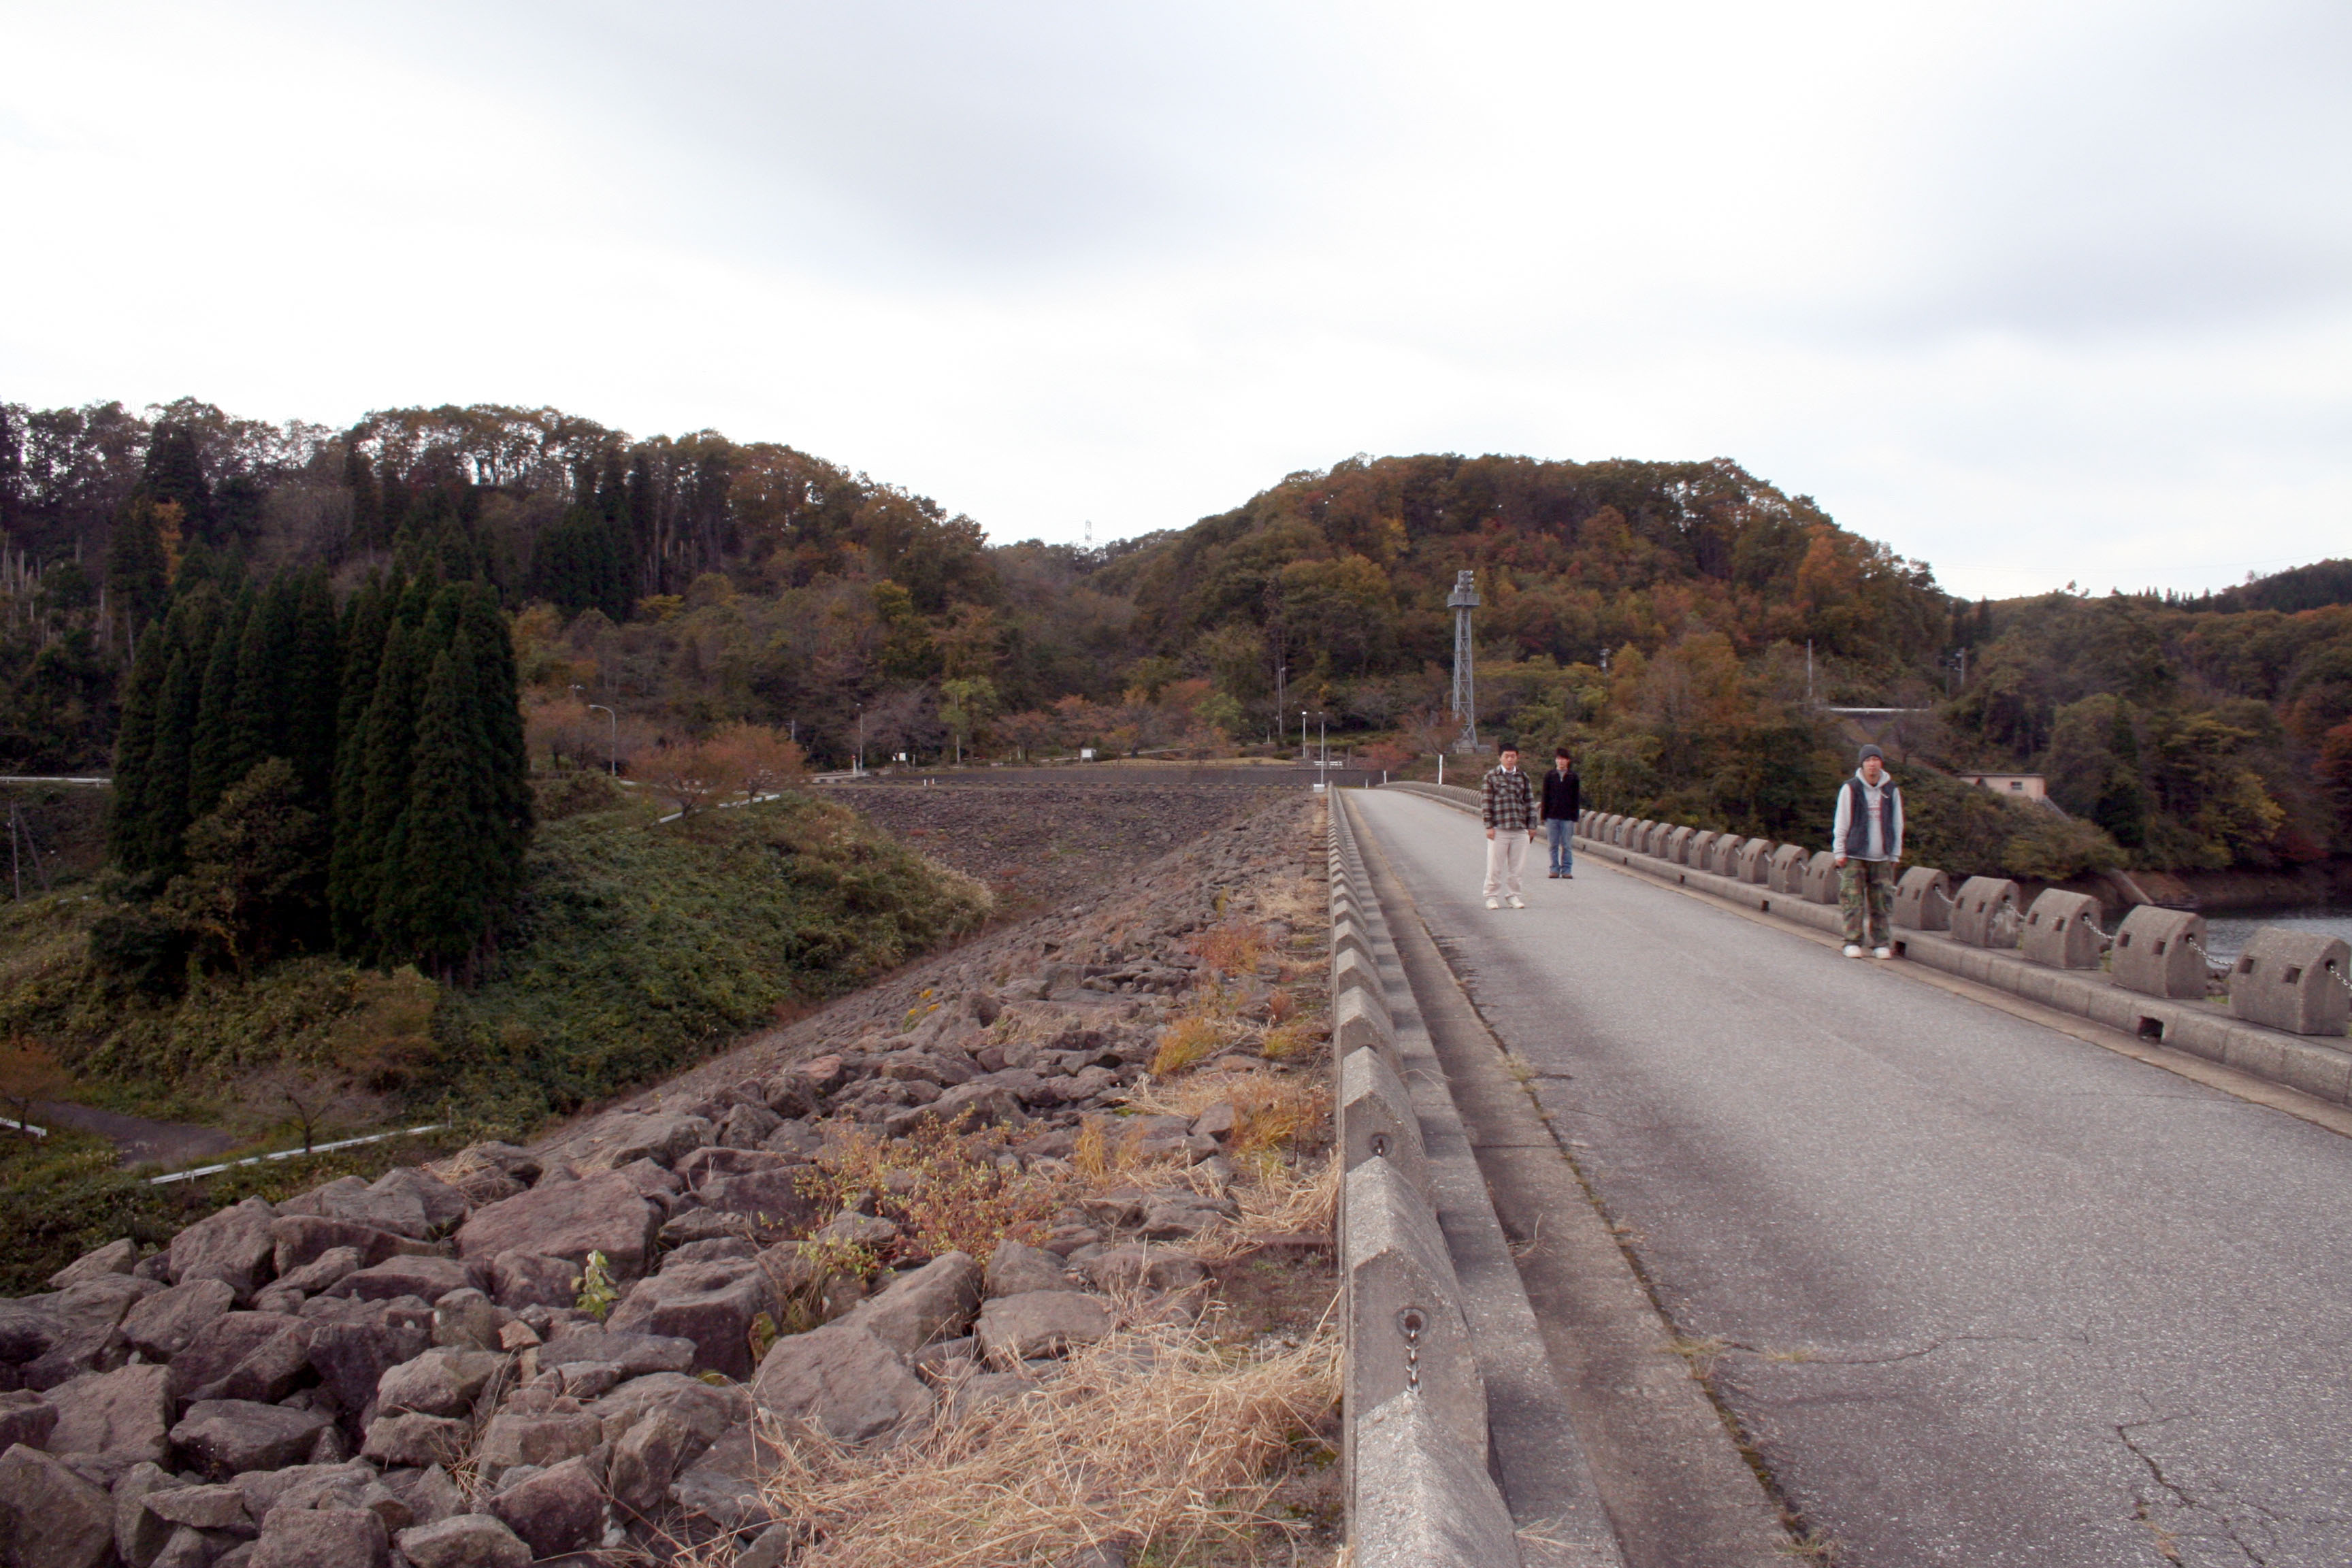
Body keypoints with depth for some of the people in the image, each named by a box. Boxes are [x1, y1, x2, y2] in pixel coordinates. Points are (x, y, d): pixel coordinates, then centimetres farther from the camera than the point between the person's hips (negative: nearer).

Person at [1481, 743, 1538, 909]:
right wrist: (1489, 826, -8)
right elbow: (1485, 802, -1)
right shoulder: (1491, 776, 2)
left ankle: (1513, 895, 17)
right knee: (1495, 866, 0)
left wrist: (1531, 826, 10)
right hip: (1498, 829, -3)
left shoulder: (1523, 777, 13)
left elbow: (1530, 802, 16)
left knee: (1517, 866, 6)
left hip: (1520, 829, 3)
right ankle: (1492, 897, 10)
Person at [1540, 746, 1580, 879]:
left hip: (1568, 817, -1)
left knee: (1567, 845, 1)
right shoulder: (1549, 776, 6)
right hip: (1552, 816, 1)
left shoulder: (1573, 777, 5)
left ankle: (1567, 870, 7)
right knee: (1554, 845, 5)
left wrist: (1575, 817, 0)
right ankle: (1555, 868, 11)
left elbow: (1576, 798, 6)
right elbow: (1545, 797, 6)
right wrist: (1544, 816, 1)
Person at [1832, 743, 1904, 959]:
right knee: (1853, 901, -3)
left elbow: (1897, 825, 14)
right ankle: (1853, 943, 4)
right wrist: (1840, 852, -2)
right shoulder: (1850, 788, -1)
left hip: (1882, 858, 2)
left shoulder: (1892, 791, 8)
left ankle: (1881, 944, 9)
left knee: (1882, 903, 2)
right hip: (1855, 855, -2)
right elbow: (1841, 823, 1)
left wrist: (1895, 855, 11)